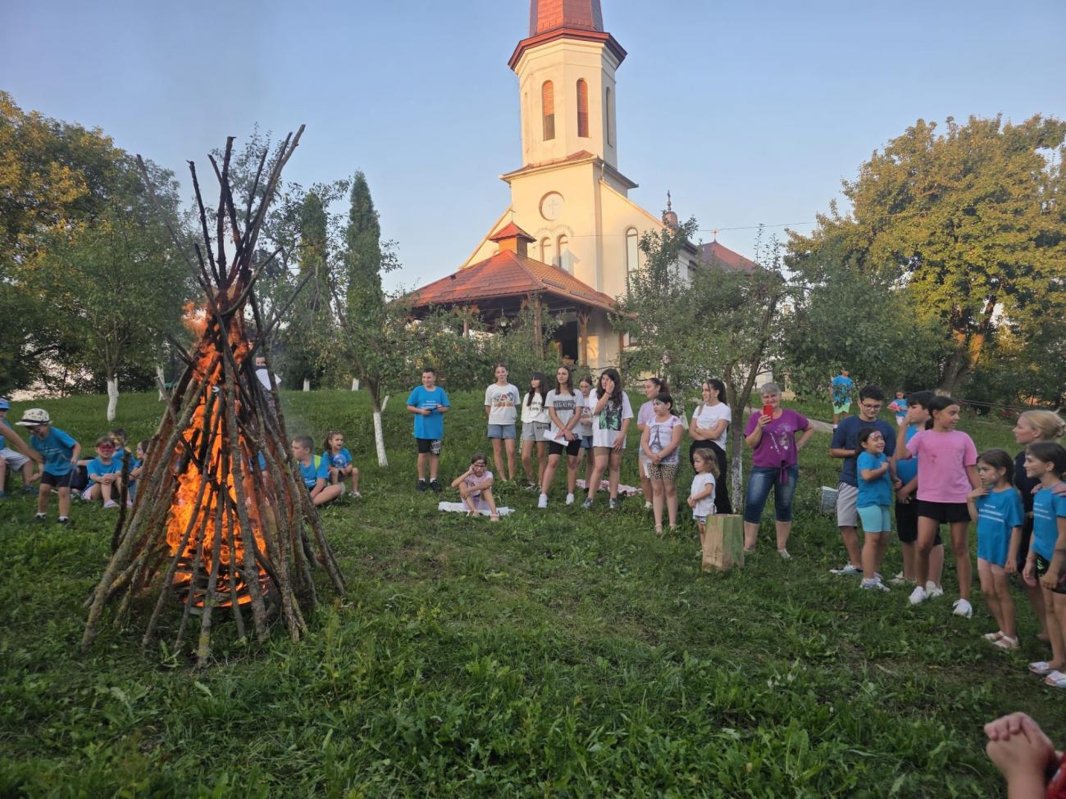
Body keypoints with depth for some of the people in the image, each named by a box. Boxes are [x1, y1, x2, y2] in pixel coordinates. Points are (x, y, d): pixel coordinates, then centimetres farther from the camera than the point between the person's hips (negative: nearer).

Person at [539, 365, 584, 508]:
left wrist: (566, 430, -14)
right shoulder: (551, 394, 7)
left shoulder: (577, 394, 4)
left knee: (572, 463, 3)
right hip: (556, 433, 0)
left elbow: (578, 414, -3)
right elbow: (552, 414, -1)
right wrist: (564, 430, -13)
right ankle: (543, 495, -15)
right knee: (552, 462, -10)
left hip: (573, 434, 0)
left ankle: (570, 494, 11)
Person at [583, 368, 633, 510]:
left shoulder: (622, 395, 4)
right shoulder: (595, 392, 1)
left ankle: (613, 498, 12)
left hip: (617, 436, 2)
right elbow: (596, 410, -15)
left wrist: (622, 435, -9)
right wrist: (607, 392, -13)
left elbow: (627, 417, 1)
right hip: (601, 436, -2)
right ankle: (589, 498, -5)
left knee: (615, 466, 7)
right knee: (600, 466, -11)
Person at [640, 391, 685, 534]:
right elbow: (644, 441, 6)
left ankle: (672, 524, 4)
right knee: (657, 490, 5)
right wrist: (651, 455, -11)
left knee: (670, 490, 0)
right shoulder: (651, 420, 13)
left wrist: (660, 455, -18)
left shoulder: (675, 421, -3)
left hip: (669, 460, -5)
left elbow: (674, 442, -13)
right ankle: (658, 524, 7)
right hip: (653, 460, 5)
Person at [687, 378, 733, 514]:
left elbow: (715, 434, -12)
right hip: (698, 450, 6)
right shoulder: (699, 408, 14)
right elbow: (691, 432, 7)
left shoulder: (724, 409, -3)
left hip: (715, 450, -5)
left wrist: (699, 430, 1)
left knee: (718, 487, -4)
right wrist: (706, 435, -11)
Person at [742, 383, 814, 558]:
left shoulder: (791, 416, 3)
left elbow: (810, 429, 18)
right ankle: (749, 545, -3)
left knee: (784, 507, 10)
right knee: (752, 504, -11)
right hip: (762, 469, -2)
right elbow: (750, 443, -6)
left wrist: (799, 445, 5)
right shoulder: (756, 417, -2)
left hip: (788, 468, 2)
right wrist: (759, 427, -20)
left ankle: (782, 547, 20)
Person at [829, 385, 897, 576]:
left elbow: (891, 458, 5)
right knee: (846, 525, 1)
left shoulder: (886, 428, 4)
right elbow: (833, 451, 3)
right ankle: (856, 564, 14)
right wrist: (855, 452, -12)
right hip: (850, 483, 0)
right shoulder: (847, 424, 2)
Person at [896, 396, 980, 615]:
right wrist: (905, 424, -21)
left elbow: (972, 471, 9)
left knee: (960, 547, 7)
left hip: (959, 499, 1)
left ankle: (964, 598, 15)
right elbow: (901, 454, -19)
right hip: (929, 498, -1)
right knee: (923, 545, -5)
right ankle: (920, 587, 18)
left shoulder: (963, 438, 4)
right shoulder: (923, 436, -1)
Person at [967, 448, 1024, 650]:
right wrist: (970, 500, -6)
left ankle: (1011, 636, 23)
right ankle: (1003, 629, 29)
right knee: (987, 592, 13)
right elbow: (977, 518, 8)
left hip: (1001, 553, -7)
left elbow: (1016, 527, -19)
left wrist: (1012, 557, -20)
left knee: (1001, 592, 6)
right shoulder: (986, 493, 1)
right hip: (984, 550, 7)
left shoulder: (1010, 495, -19)